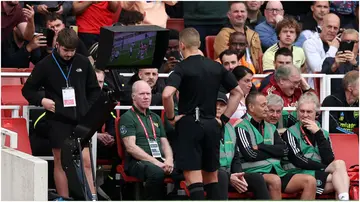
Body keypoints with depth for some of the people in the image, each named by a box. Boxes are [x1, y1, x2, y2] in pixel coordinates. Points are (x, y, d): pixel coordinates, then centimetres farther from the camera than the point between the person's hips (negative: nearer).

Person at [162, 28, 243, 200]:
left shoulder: (182, 68, -9)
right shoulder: (216, 67, 8)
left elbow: (167, 95, -24)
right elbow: (238, 92, 14)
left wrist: (171, 117, -9)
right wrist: (224, 118, 14)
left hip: (189, 123, -5)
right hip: (211, 125, 5)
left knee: (193, 178, -7)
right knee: (211, 176, 15)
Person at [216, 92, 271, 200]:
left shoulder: (229, 128, 19)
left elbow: (236, 157, 21)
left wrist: (238, 174, -1)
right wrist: (229, 178, -18)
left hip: (228, 175, 8)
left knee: (257, 178, -8)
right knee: (222, 175, -38)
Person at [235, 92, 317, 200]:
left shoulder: (270, 128, 21)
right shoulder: (242, 128, 1)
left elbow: (284, 150, 8)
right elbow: (250, 155, -12)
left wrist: (260, 147, -5)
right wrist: (274, 151, 3)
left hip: (277, 172, 7)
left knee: (310, 181, -13)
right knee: (274, 180, -38)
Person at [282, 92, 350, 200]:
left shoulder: (323, 133, 18)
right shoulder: (291, 133, 5)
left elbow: (329, 160, 2)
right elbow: (298, 161, -6)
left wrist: (318, 134, -3)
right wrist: (324, 167, -10)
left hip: (322, 174, 4)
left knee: (339, 163, -28)